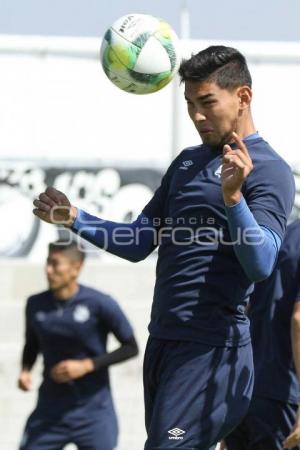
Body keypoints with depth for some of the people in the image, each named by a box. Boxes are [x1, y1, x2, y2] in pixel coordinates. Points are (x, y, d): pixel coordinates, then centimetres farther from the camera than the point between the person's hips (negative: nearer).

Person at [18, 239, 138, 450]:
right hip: (50, 409, 3)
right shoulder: (36, 304, 1)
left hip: (93, 410, -3)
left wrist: (86, 365, -16)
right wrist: (25, 370, -4)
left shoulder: (99, 304, -11)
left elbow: (131, 348, -6)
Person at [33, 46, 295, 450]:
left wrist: (233, 197, -35)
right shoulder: (187, 162, 17)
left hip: (212, 350, -8)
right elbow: (138, 245, 20)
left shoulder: (269, 170, -8)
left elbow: (261, 265, -21)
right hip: (163, 341, 8)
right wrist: (75, 219, 6)